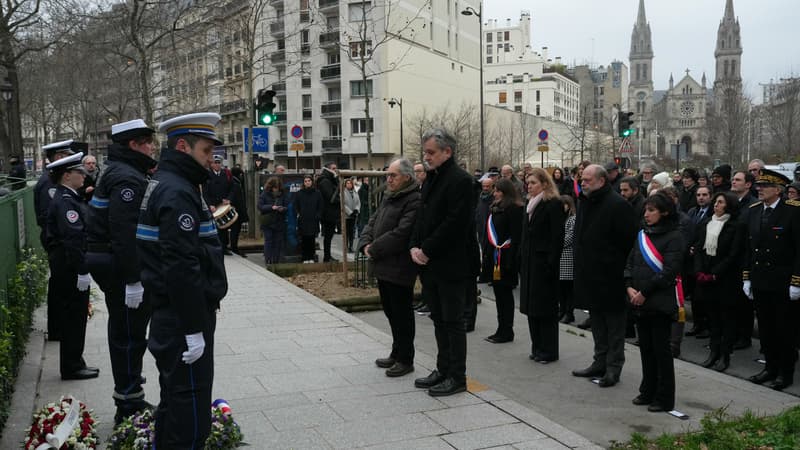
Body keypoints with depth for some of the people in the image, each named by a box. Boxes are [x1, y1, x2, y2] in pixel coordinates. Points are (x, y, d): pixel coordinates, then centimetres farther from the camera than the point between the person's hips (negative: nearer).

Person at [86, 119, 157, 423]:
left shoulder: (119, 172, 16)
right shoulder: (128, 178, -18)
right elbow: (124, 233, -26)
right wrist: (132, 280, -26)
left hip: (109, 262, 11)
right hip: (120, 266, -11)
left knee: (125, 331, 18)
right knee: (129, 333, -2)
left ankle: (129, 398, 30)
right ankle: (129, 405, 8)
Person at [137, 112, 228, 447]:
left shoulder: (166, 184, 13)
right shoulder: (177, 193, -20)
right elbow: (182, 268, -25)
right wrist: (194, 329, -23)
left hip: (170, 312, 11)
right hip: (183, 317, -11)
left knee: (175, 397, 21)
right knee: (190, 406, -2)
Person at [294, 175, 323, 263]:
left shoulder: (317, 193, 7)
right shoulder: (299, 194, 7)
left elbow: (320, 207, 8)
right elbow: (296, 207, 9)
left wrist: (317, 216, -3)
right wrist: (298, 215, -3)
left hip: (313, 221, 0)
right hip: (302, 221, 0)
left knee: (312, 240, 2)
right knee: (304, 240, 0)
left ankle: (311, 257, 9)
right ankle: (305, 258, 6)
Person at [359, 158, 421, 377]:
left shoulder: (414, 201, -17)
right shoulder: (389, 197, 15)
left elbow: (400, 234, -24)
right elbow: (372, 222, 17)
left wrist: (375, 249, -17)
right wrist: (365, 244, -1)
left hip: (399, 270, -9)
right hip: (383, 268, 9)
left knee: (402, 314, 2)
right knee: (391, 312, 18)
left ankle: (405, 360, 15)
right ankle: (396, 354, 32)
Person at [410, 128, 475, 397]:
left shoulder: (460, 181, -14)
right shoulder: (431, 180, 14)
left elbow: (455, 223, -20)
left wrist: (427, 250, -16)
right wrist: (414, 246, 0)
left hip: (451, 266, -9)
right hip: (430, 265, 9)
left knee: (453, 322, 0)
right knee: (440, 321, 16)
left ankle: (457, 377, 11)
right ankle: (444, 370, 27)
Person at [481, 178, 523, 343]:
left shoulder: (514, 209, -12)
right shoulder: (495, 207, 15)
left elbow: (516, 236, -17)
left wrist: (510, 260, -21)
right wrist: (486, 257, 15)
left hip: (504, 258, -9)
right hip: (493, 256, 9)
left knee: (504, 294, -1)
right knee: (499, 294, 13)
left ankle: (506, 331, 8)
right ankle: (502, 330, 22)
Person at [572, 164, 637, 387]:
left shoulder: (618, 205, -16)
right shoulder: (584, 202, 11)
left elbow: (627, 241, -18)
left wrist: (621, 268, -17)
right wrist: (580, 266, 15)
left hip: (610, 275, -9)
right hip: (589, 274, 9)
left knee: (614, 321, 3)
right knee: (597, 320, 17)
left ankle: (613, 367, 12)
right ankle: (600, 362, 29)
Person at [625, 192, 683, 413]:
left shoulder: (673, 237, -8)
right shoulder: (643, 234, 11)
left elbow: (669, 271, -15)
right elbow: (630, 262, 10)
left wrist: (644, 292, -16)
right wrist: (629, 287, -5)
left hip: (661, 303, -6)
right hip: (639, 302, 6)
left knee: (661, 349, 1)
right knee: (645, 347, 13)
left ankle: (664, 398, 10)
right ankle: (648, 391, 25)